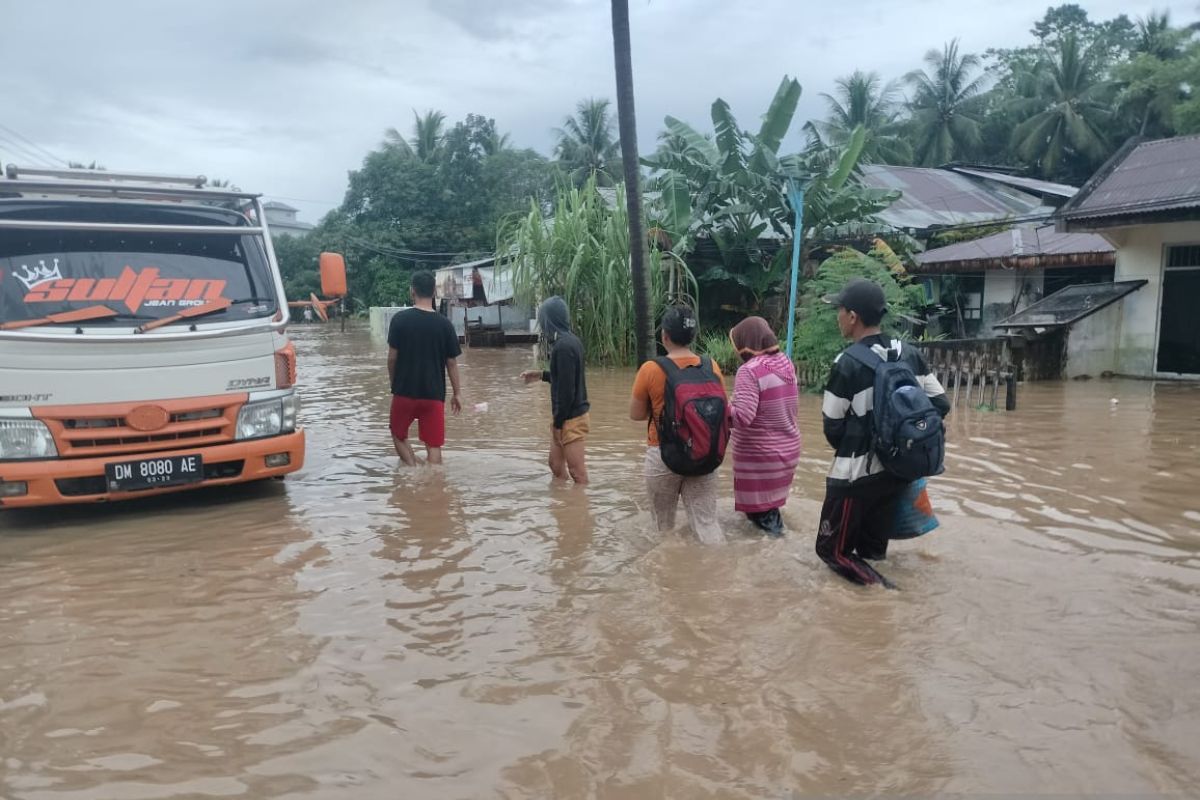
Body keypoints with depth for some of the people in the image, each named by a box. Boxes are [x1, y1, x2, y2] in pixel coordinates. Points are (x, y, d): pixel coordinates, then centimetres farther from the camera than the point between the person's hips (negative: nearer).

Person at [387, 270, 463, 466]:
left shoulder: (400, 319, -6)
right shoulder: (444, 324, -4)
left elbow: (392, 356, -4)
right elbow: (451, 362, -1)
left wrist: (393, 382, 13)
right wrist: (457, 393, 9)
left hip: (404, 391, 0)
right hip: (434, 393, 0)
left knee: (399, 435, 20)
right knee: (433, 445, 5)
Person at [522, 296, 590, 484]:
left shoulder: (563, 346, -21)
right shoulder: (570, 341, 9)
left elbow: (566, 389, -22)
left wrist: (558, 422, -16)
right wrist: (542, 375, 20)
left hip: (571, 418, -10)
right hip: (569, 415, 10)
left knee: (577, 471, -2)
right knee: (556, 464, 19)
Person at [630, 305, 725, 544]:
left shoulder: (650, 370, -11)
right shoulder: (712, 367, -2)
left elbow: (636, 414, -2)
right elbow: (720, 410, 9)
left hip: (663, 455, -2)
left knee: (664, 523, 16)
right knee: (707, 522, 5)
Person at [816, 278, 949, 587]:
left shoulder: (848, 364, -16)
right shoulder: (910, 355, 0)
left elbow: (833, 426, -9)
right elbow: (940, 404, 4)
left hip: (856, 472, -6)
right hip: (898, 467, 6)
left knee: (833, 549, 5)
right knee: (872, 548, 20)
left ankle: (876, 585, -9)